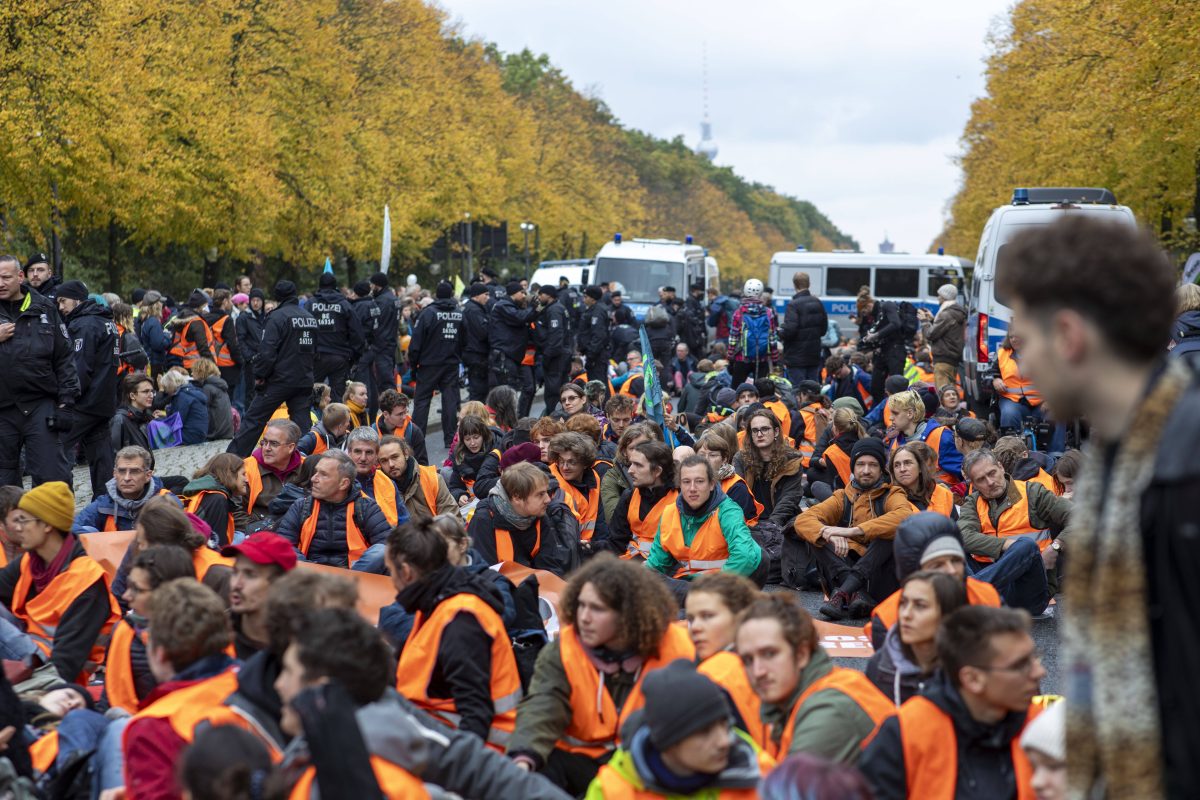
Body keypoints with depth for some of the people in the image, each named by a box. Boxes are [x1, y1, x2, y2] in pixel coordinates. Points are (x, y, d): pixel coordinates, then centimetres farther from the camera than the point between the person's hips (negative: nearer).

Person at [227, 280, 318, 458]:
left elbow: (267, 350, -18)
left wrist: (260, 375, -9)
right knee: (302, 422, 8)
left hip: (280, 379, -6)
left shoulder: (277, 317, -12)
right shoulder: (311, 318, 10)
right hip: (304, 381, 6)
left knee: (253, 419, 1)